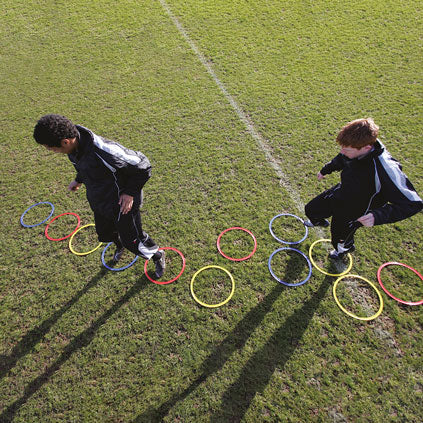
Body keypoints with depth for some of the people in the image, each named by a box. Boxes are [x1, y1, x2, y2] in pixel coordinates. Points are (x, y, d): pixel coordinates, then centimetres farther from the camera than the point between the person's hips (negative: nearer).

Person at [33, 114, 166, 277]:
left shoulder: (103, 152, -39)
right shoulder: (75, 144, -13)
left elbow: (143, 167, -26)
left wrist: (131, 192, -23)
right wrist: (78, 179, 19)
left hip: (122, 204, -7)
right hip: (98, 202, 8)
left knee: (133, 242, 7)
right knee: (104, 234, 27)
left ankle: (158, 256, 37)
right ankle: (119, 246, 63)